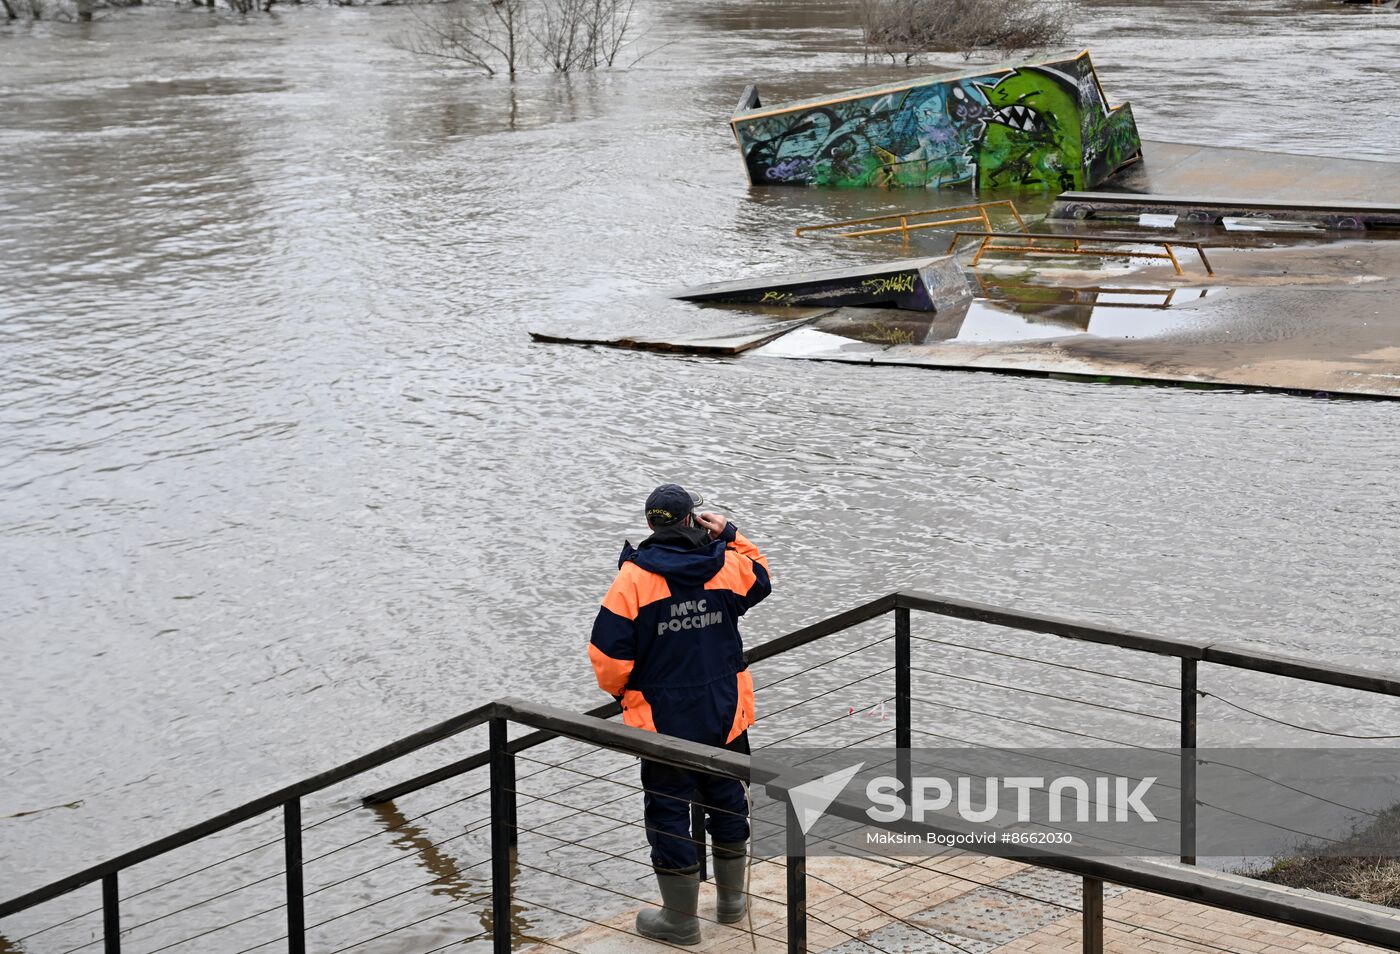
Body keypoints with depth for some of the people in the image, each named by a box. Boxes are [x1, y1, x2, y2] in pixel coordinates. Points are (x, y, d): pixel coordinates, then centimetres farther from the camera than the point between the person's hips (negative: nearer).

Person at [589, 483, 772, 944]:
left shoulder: (634, 579, -16)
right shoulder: (726, 566, -6)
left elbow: (609, 652, -15)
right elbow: (759, 579, 19)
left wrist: (621, 690, 4)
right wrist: (730, 536, 11)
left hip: (662, 719, -4)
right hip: (725, 715, 4)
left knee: (668, 811, 7)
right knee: (727, 801, 20)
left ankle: (681, 917, 15)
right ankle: (731, 898, 34)